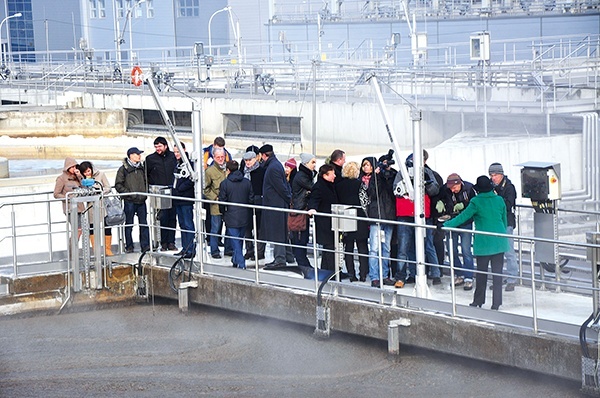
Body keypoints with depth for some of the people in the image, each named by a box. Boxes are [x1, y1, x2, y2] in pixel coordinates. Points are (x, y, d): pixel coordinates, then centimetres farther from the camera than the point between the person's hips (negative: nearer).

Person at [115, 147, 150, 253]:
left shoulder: (142, 168, 12)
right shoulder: (124, 169, -4)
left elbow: (146, 181, 24)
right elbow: (118, 185, -6)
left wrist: (145, 193, 9)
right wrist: (128, 193, -14)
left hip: (141, 200, 4)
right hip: (129, 201, -4)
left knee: (144, 223, 3)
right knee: (129, 224, 3)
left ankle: (145, 245, 7)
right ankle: (129, 247, 10)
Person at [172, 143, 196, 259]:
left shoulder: (189, 164, -11)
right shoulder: (177, 164, 15)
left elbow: (191, 180, -18)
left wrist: (179, 189, -14)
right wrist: (174, 189, 8)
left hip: (186, 199, -9)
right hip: (177, 199, 9)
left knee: (188, 224, -7)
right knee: (182, 224, 12)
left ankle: (191, 249, -6)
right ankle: (185, 248, 17)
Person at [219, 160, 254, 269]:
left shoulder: (225, 183, -10)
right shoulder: (247, 182, 1)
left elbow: (222, 201, -8)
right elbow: (251, 199, 3)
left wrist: (223, 212, 9)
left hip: (231, 217, -4)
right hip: (244, 217, 4)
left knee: (235, 240, 0)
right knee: (240, 239, 18)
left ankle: (240, 263, -8)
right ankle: (236, 259, 30)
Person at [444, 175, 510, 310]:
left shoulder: (476, 202, -8)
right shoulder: (499, 200, 3)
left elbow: (463, 217, -7)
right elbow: (504, 220, 12)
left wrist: (445, 225, -1)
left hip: (483, 242, -3)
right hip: (499, 242, 3)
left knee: (481, 272, 8)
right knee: (497, 272, 4)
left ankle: (478, 300, 15)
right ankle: (496, 302, 3)